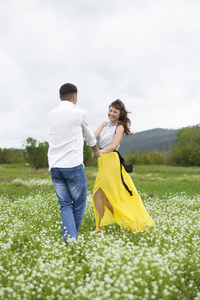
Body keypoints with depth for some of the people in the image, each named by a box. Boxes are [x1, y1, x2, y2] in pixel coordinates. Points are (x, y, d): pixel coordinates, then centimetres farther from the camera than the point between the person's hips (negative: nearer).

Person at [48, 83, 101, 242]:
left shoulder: (52, 114, 12)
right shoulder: (79, 113, 0)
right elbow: (90, 137, 16)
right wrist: (96, 151, 36)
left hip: (54, 167, 5)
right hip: (73, 166, -5)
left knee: (65, 206, 6)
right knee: (79, 205, 8)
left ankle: (68, 240, -7)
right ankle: (72, 239, 15)